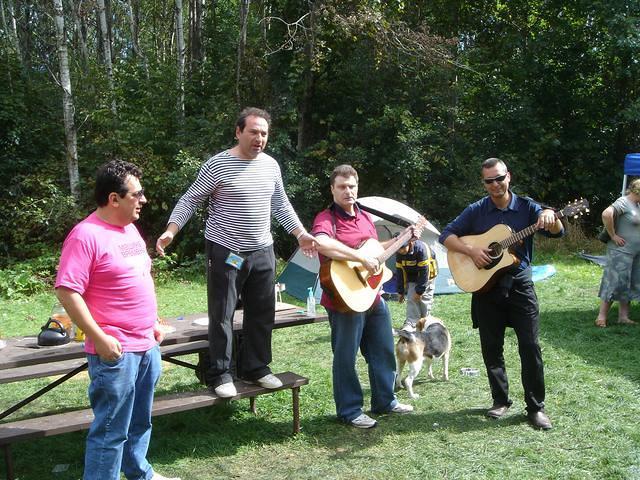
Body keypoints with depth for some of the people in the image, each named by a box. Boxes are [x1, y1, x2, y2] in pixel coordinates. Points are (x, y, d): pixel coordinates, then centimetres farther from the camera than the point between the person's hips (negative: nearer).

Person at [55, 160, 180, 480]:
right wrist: (99, 338, -22)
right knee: (111, 431, 0)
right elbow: (67, 291, -20)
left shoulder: (129, 228, 11)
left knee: (139, 422, 22)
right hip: (115, 352, -9)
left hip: (146, 346, 9)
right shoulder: (86, 235, -16)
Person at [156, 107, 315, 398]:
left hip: (262, 251, 6)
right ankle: (220, 375, 13)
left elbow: (280, 205, 17)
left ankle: (256, 368, 26)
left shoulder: (271, 165, 7)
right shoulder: (217, 165, -10)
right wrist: (170, 231, -19)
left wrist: (301, 234, 13)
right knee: (222, 316, 1)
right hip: (226, 252, -5)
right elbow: (190, 200, -6)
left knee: (262, 314, 12)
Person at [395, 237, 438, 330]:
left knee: (425, 299, -5)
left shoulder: (421, 249, -34)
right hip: (412, 278, 5)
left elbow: (424, 271, -29)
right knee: (411, 299, -7)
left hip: (426, 277, -4)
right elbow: (400, 272, -6)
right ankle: (410, 324, -9)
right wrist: (401, 291, -5)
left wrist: (419, 290, -25)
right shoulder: (399, 254, -16)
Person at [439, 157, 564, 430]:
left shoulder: (526, 207, 1)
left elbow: (558, 232, -8)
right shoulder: (476, 211, 2)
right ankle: (500, 400, 23)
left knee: (530, 346, -3)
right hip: (485, 285, 1)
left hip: (520, 284, -1)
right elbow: (446, 236, 1)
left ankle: (536, 407, 8)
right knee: (491, 347, 8)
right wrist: (471, 250, -15)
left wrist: (549, 217, -31)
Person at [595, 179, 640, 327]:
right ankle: (601, 317, -1)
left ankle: (623, 316, 17)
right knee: (615, 283, -7)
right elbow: (606, 214, -31)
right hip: (621, 251, -9)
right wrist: (613, 236, -23)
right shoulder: (623, 202, -14)